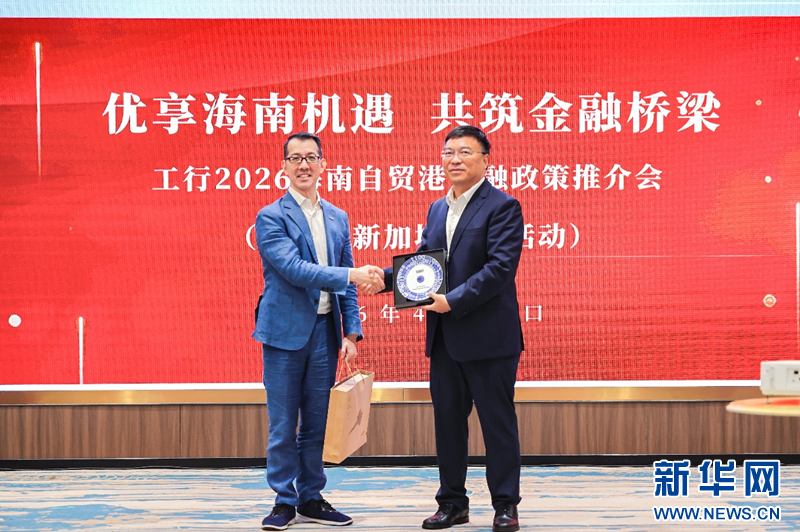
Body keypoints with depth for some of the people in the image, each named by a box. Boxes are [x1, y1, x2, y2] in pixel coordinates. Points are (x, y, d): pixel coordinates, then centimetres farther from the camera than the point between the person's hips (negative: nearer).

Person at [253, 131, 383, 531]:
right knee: (283, 424, 1)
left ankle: (311, 498, 20)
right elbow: (294, 269, -19)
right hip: (286, 331, -5)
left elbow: (346, 283, 14)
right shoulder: (271, 217, -6)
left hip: (325, 331, 5)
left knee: (316, 422, 10)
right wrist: (352, 275, -25)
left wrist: (351, 332, 6)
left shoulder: (337, 218, 12)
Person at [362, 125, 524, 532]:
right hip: (444, 338, 7)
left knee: (497, 421, 1)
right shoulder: (438, 210, 16)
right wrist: (385, 277, 1)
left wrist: (454, 300, -23)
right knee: (447, 419, 12)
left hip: (488, 336, -7)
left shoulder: (502, 207, -8)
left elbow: (500, 268, -18)